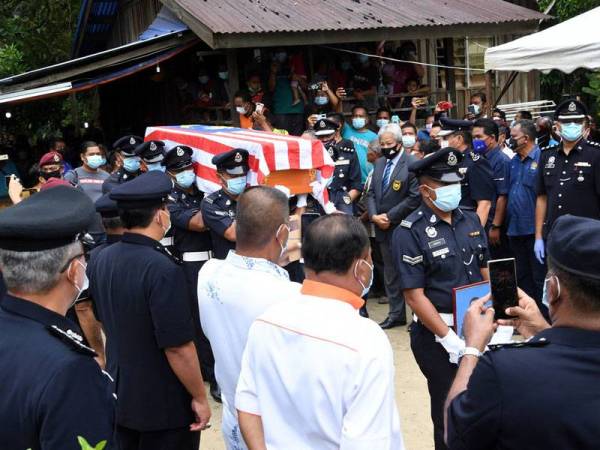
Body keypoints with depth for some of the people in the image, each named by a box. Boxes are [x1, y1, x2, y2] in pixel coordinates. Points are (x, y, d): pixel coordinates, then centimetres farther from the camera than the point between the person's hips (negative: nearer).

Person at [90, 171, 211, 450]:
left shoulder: (103, 259, -2)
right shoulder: (162, 269, -26)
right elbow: (178, 346, -25)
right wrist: (200, 398, -14)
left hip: (119, 395, 7)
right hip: (164, 405, -7)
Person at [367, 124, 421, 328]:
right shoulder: (379, 163, 13)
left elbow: (414, 197, -16)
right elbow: (371, 193, 14)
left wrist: (390, 216, -15)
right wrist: (374, 216, -4)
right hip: (383, 228, 7)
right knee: (390, 272, 13)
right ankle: (396, 313, 23)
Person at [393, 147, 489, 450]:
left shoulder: (470, 220, 5)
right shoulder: (409, 232, -13)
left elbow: (484, 272, 12)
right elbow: (414, 296, -15)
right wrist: (449, 339, -18)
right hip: (436, 334, -5)